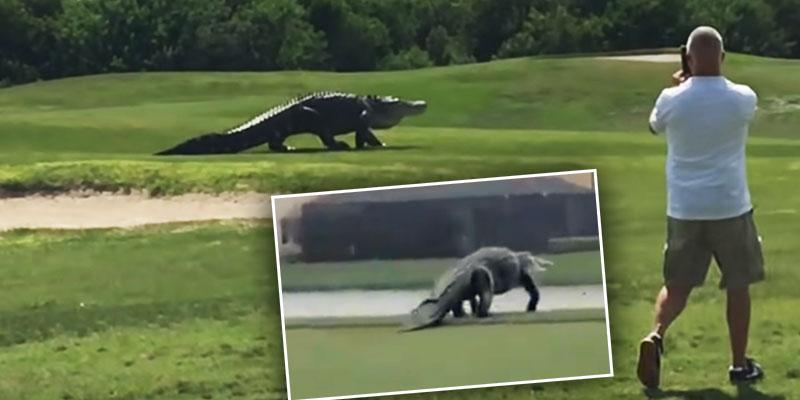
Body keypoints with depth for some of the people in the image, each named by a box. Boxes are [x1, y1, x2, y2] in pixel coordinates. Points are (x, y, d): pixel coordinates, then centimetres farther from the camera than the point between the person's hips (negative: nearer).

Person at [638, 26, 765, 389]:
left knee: (677, 285, 12)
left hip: (684, 209, 1)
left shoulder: (672, 100, -8)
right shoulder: (743, 99, -8)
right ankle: (740, 364, 17)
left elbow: (655, 126, 16)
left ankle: (656, 335, -14)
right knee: (738, 286, 12)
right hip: (730, 206, -1)